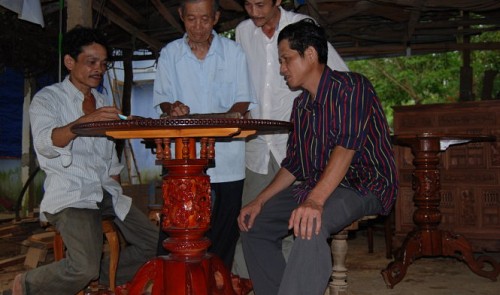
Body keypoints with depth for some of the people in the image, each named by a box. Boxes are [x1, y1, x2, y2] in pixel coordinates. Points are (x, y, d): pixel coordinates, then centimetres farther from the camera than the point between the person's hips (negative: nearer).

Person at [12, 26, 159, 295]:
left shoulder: (102, 102, 19)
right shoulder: (48, 98, -1)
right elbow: (45, 143, -22)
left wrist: (115, 193, 12)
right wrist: (84, 121, -39)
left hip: (107, 194, 7)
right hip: (70, 196, -7)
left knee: (154, 245, -1)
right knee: (84, 267, -27)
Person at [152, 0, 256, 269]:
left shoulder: (233, 51, 5)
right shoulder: (170, 53, 7)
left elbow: (243, 101, 2)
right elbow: (163, 99, 7)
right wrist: (173, 109, -17)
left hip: (227, 157, 0)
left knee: (226, 227, 5)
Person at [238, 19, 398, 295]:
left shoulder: (350, 86, -12)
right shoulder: (301, 105, 12)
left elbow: (346, 147, -26)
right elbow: (293, 163, 15)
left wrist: (315, 200, -38)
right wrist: (260, 201, 4)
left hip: (364, 186, -8)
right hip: (315, 187, 9)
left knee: (310, 226, -37)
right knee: (253, 225, 3)